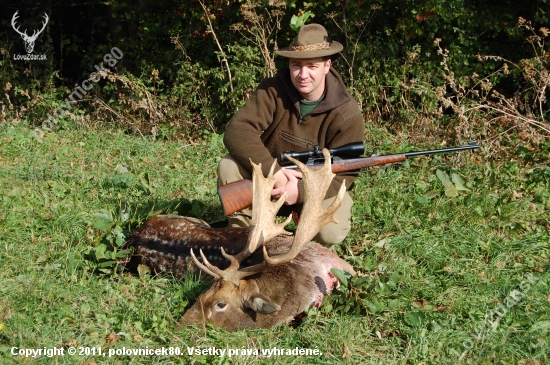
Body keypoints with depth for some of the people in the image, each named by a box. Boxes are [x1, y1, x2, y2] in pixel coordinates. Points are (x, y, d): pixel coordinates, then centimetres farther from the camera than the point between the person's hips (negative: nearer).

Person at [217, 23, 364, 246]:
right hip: (269, 177, 2)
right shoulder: (273, 91, -16)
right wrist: (274, 171, -41)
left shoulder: (347, 115, -18)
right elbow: (237, 131, -28)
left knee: (331, 232, -32)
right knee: (229, 166, -25)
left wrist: (302, 190, -39)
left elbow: (342, 173, -21)